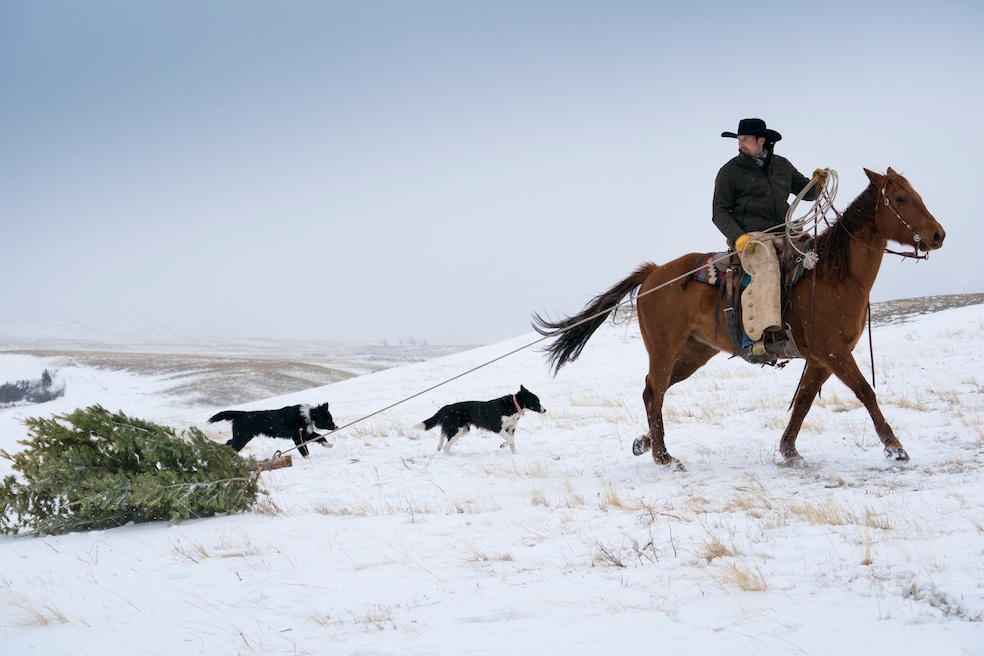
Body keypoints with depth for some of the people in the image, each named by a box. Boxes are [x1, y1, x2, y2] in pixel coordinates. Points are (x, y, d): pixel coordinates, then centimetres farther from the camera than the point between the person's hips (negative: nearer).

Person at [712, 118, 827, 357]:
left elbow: (805, 192, 24)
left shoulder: (782, 166, 18)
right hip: (750, 237, -5)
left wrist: (817, 184, 0)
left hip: (783, 236, 5)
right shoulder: (730, 171, 6)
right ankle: (768, 334, -49)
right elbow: (720, 212, 2)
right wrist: (737, 237, -15)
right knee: (768, 270, -33)